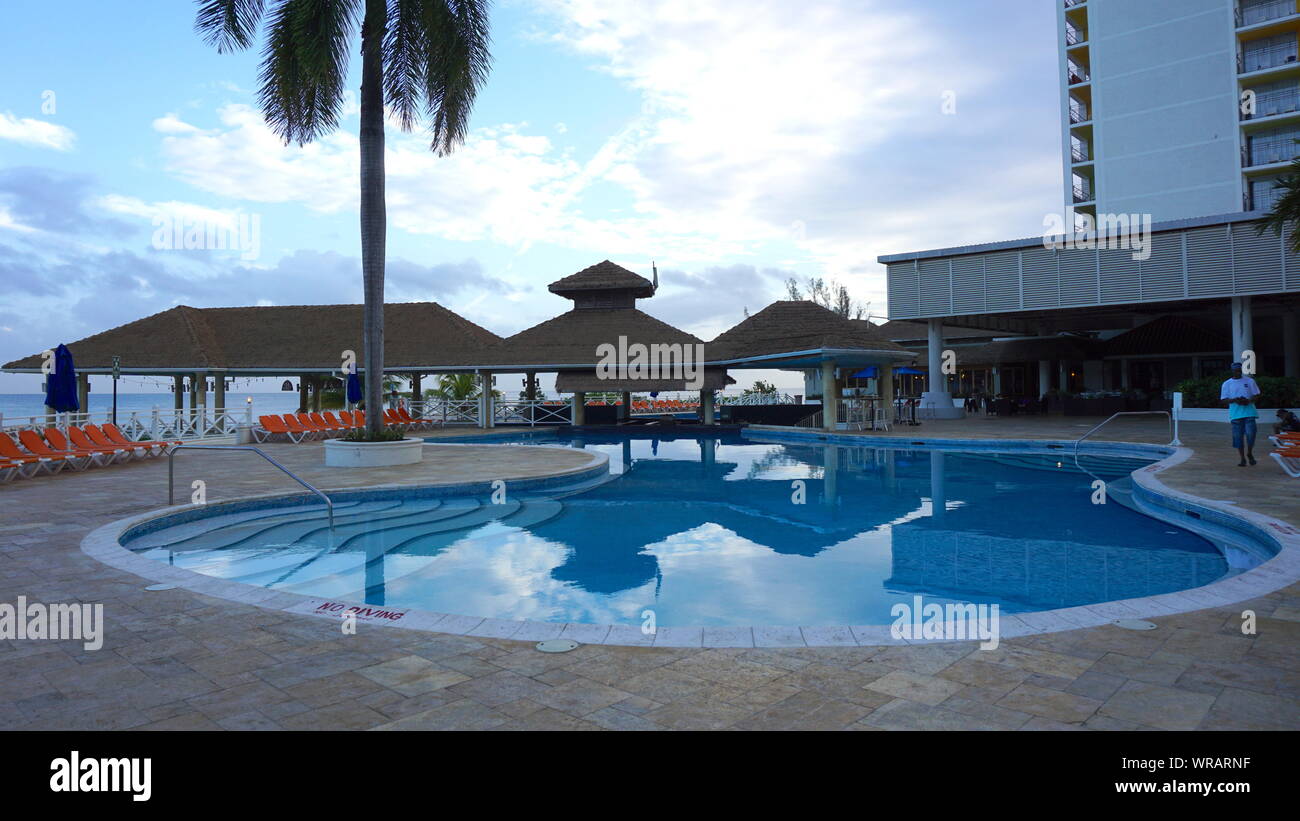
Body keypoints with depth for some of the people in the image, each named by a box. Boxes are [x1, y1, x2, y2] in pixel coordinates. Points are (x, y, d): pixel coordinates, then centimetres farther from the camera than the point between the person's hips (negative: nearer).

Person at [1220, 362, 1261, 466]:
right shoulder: (1227, 384, 7)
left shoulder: (1249, 381, 8)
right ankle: (1242, 459, 13)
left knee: (1250, 433, -11)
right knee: (1238, 437, 2)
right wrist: (1234, 400, -14)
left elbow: (1256, 395, 8)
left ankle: (1249, 454, 14)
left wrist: (1249, 401, -12)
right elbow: (1224, 399, 5)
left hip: (1249, 412, 0)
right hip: (1235, 414, 0)